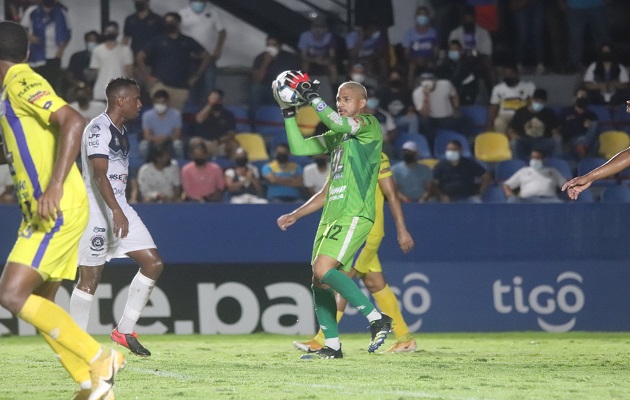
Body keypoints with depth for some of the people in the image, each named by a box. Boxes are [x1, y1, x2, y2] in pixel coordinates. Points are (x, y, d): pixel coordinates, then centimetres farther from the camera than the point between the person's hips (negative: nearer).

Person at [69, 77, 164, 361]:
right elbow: (100, 175, -24)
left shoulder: (120, 131, 15)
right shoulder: (98, 129, -14)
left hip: (119, 208, 9)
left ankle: (125, 330, 6)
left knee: (153, 263, 0)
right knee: (90, 278, -4)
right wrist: (116, 212, -34)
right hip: (97, 210, -9)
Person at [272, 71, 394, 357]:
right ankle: (332, 345, 9)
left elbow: (340, 123, -21)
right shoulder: (336, 135, 22)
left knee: (323, 270, -22)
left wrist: (312, 97, -15)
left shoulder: (369, 125, -2)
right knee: (320, 282, 3)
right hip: (332, 215, 9)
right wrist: (288, 112, 13)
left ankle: (377, 319, -17)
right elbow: (299, 147, 19)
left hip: (354, 215, -9)